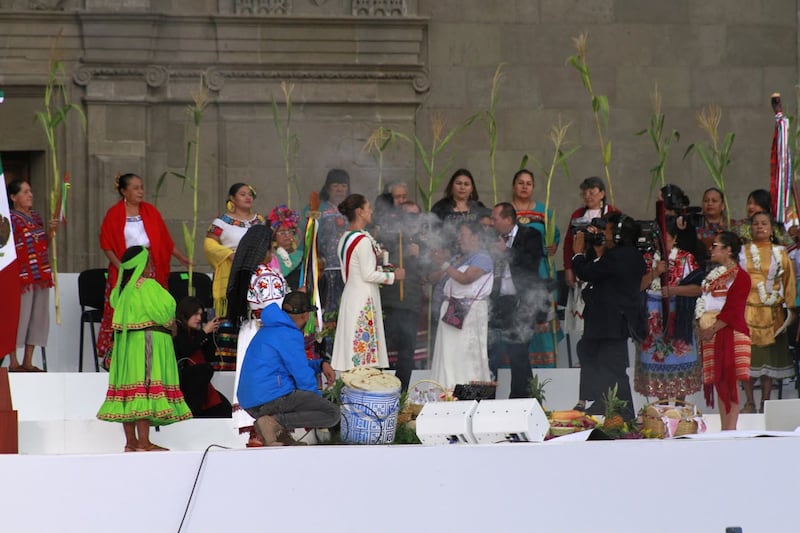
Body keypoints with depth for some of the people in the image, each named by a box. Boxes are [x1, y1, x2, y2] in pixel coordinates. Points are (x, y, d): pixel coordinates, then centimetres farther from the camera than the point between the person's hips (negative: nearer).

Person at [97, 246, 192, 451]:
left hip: (127, 344, 9)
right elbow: (163, 313, -15)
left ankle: (130, 441, 13)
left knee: (130, 387, 9)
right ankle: (143, 442, -13)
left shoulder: (122, 288, 12)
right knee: (146, 387, -9)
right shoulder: (148, 286, -12)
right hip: (148, 341, -9)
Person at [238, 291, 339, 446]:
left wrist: (320, 364, 15)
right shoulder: (290, 336, -9)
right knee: (332, 413, -12)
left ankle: (281, 433, 8)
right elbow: (304, 377, -8)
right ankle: (274, 423, -19)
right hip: (272, 397, -10)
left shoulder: (268, 330, 21)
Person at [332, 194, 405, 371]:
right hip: (363, 300, -9)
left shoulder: (345, 239, 12)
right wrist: (393, 276, -3)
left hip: (350, 294, 9)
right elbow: (369, 275, -17)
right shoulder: (363, 240, -15)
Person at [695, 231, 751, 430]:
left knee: (729, 381, -10)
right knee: (718, 382, 6)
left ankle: (730, 429, -13)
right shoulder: (713, 276, 21)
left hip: (729, 334, -8)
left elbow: (732, 310, -13)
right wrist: (701, 328, 5)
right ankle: (723, 429, 7)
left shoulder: (739, 276, -5)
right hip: (710, 336, 8)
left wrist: (712, 330, -16)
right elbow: (702, 305, 20)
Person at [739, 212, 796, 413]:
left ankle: (766, 402, 7)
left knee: (770, 355, 1)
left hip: (772, 312, 0)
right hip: (747, 310, 0)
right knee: (747, 355, -3)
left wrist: (790, 307, 1)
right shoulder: (742, 252, 9)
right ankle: (749, 402, 4)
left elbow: (789, 281, 7)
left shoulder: (780, 253, 8)